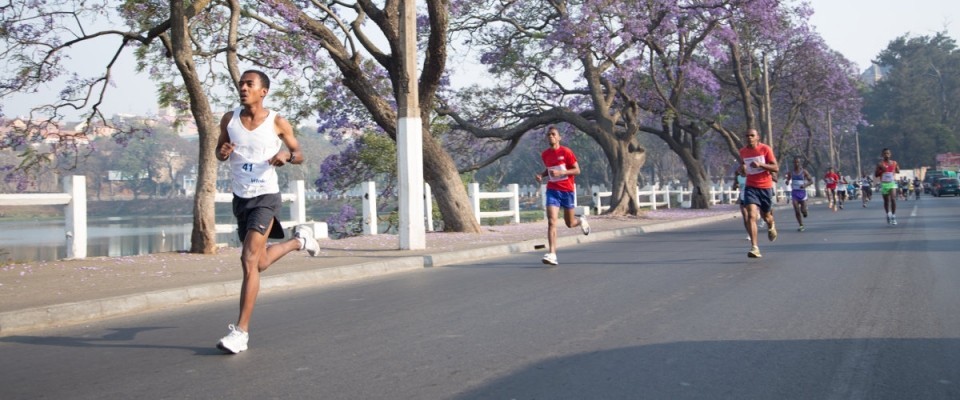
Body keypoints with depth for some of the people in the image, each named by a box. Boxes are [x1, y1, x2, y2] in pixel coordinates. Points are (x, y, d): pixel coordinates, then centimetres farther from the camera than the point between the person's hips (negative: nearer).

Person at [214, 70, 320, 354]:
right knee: (260, 262, 19)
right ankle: (299, 240, 49)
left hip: (266, 196, -5)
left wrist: (287, 155, -20)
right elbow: (220, 152, 15)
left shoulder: (277, 123, -7)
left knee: (249, 260, -17)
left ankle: (241, 330, -11)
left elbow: (299, 155, 4)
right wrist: (222, 152, -10)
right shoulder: (229, 119, 2)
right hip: (240, 198, 5)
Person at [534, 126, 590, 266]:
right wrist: (541, 175, 0)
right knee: (551, 221, -15)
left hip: (567, 190, -2)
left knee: (569, 223, 10)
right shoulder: (544, 154, 5)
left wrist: (561, 172, -23)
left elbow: (577, 170, -9)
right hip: (552, 190, 2)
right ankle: (552, 254, -21)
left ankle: (581, 220, 48)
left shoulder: (566, 152, -9)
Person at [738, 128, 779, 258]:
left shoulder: (765, 149, -7)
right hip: (751, 187, 1)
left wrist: (760, 165, -25)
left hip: (766, 187, -1)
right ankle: (754, 247, -22)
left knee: (765, 215, 14)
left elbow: (776, 168, -10)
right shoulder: (742, 152, 3)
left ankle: (771, 225, 54)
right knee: (751, 216, -18)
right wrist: (742, 168, -2)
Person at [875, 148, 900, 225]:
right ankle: (888, 215, 29)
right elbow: (875, 175, -2)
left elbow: (898, 171, 18)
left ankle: (893, 216, -11)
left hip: (892, 183, 0)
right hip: (884, 184, 0)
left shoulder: (894, 163, 4)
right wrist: (881, 170, -17)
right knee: (886, 201, 9)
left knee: (893, 199, -15)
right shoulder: (880, 164, -1)